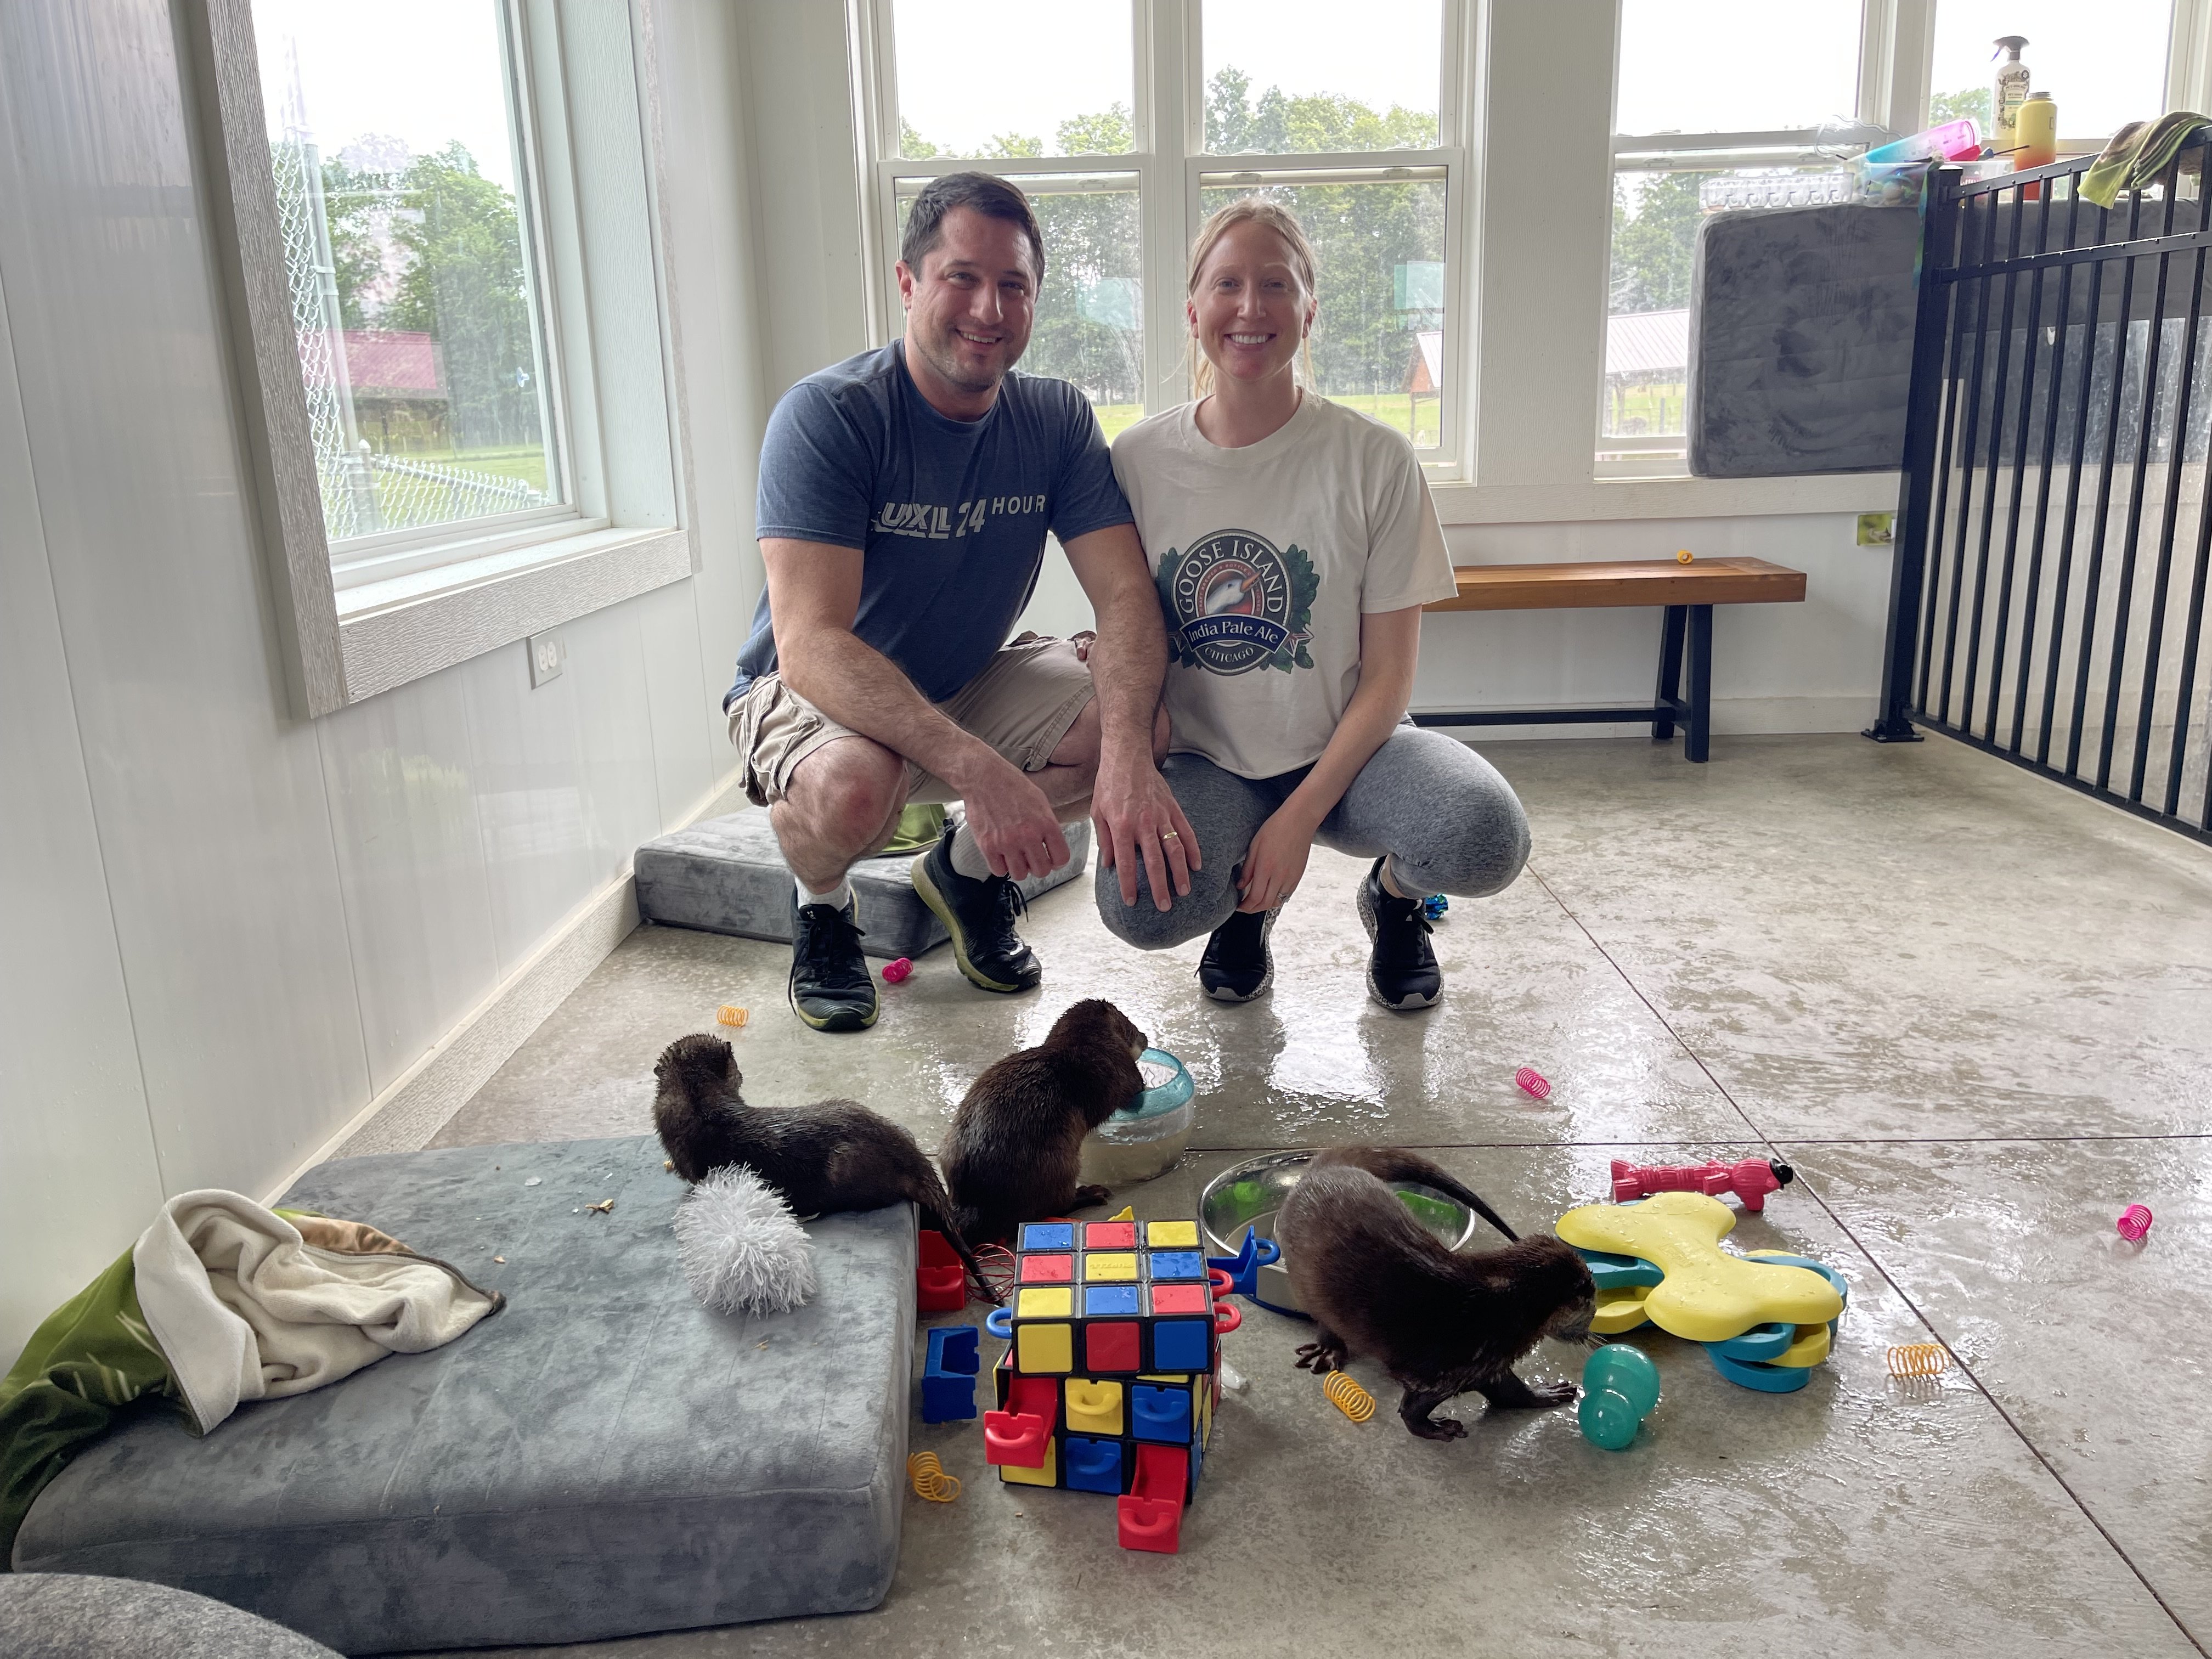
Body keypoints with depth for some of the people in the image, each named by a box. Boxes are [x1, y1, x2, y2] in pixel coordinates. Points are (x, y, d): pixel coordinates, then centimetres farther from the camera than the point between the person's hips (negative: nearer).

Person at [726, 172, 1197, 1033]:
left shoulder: (1057, 419, -8)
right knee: (852, 784, -39)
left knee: (1150, 725, -19)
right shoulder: (827, 415, -23)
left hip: (971, 683, 5)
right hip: (813, 695, -4)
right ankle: (820, 904, 1)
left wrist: (1127, 755, -37)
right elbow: (811, 645, -33)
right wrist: (981, 770, -46)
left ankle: (965, 867, 9)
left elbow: (1126, 595, -16)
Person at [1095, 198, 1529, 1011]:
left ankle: (1394, 892, 8)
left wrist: (1299, 820, -17)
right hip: (1205, 761, 1)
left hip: (1345, 747, 0)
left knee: (1484, 839, -32)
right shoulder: (1137, 459, -4)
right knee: (1139, 907, -30)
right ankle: (1245, 893, 9)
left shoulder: (1375, 460, -9)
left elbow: (1388, 676, -8)